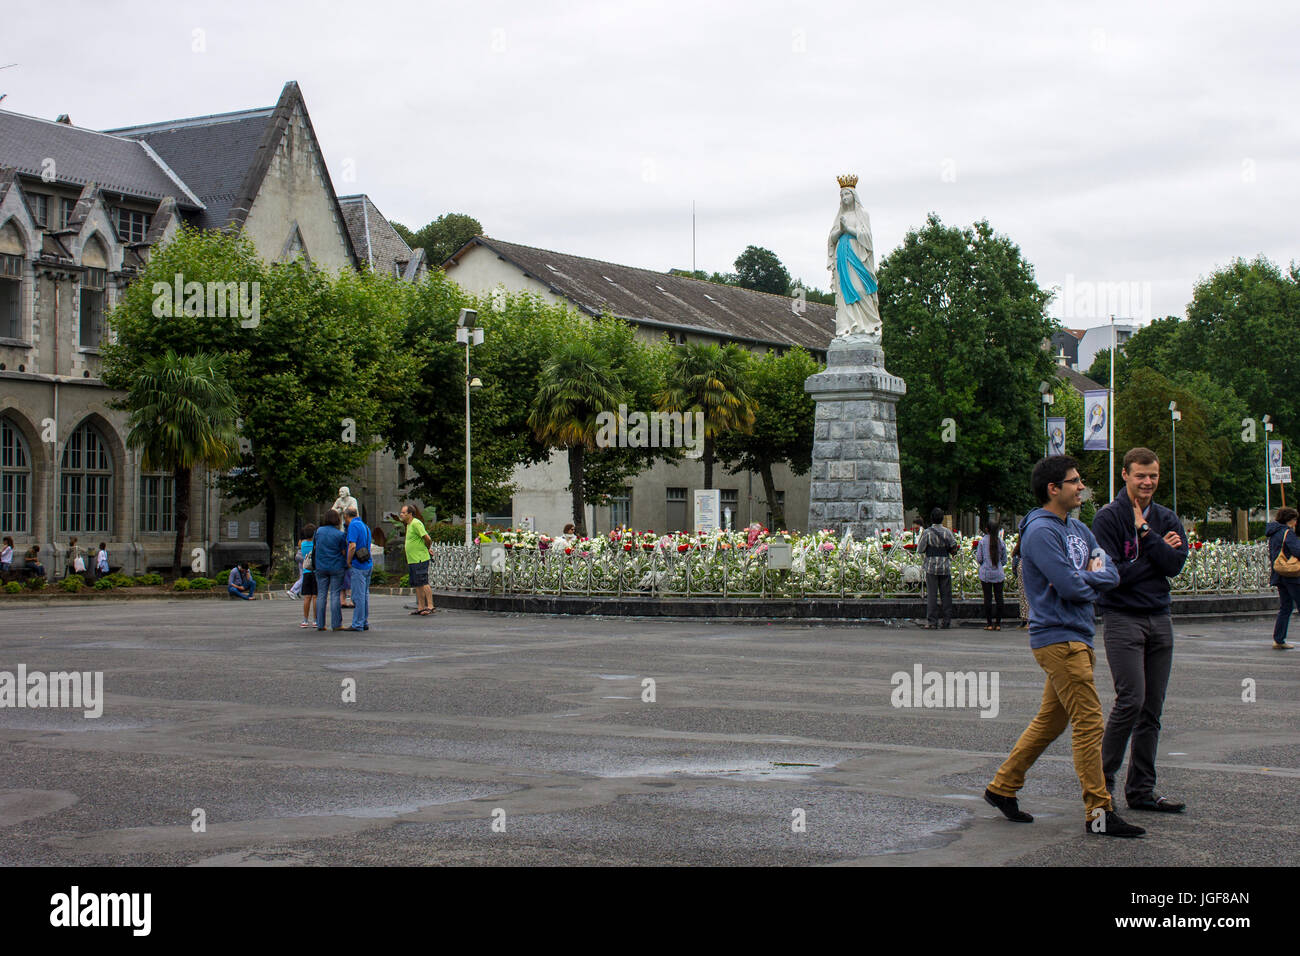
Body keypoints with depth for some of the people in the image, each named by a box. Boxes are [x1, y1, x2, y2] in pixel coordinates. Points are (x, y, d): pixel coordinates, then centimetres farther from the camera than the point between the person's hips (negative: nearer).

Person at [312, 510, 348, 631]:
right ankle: (336, 624, -1)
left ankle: (320, 624, 7)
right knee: (335, 595, -1)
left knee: (321, 595, 6)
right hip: (336, 567, -3)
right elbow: (344, 552, -6)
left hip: (321, 567, 3)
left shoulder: (318, 531, 1)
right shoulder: (339, 534, -10)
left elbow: (314, 546, 13)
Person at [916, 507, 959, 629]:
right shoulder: (947, 532, 1)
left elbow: (920, 550, -5)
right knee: (946, 594, 8)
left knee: (932, 594, -1)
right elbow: (954, 547, -1)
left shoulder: (927, 532, -6)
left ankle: (932, 621, -4)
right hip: (945, 567, 2)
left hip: (931, 566, -2)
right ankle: (947, 621, 10)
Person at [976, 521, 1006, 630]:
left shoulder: (982, 541, -4)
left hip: (985, 573, -1)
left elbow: (978, 559, -2)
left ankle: (989, 624, 2)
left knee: (987, 598, 2)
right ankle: (998, 623, 7)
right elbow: (1004, 559, 6)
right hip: (998, 574, 1)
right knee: (999, 597, 6)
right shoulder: (1001, 542, -1)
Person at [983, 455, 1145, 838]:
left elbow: (1112, 573, 10)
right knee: (1089, 722, -9)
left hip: (1076, 638, 9)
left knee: (1050, 720, 15)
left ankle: (1003, 787, 25)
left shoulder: (1078, 528, 16)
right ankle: (1099, 812, -4)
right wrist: (1091, 580, 0)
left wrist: (1085, 577, -9)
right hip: (1058, 638, -9)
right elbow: (1071, 586, -21)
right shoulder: (1041, 531, -13)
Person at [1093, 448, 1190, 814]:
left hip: (1159, 619, 6)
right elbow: (1112, 573, -14)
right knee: (1131, 700, -15)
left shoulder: (1167, 519, 11)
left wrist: (1145, 532, -10)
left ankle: (1141, 789, 13)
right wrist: (1156, 552, -7)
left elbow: (1176, 564, -4)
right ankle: (1102, 779, -1)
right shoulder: (1108, 517, -5)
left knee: (1152, 710, 6)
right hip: (1122, 618, -6)